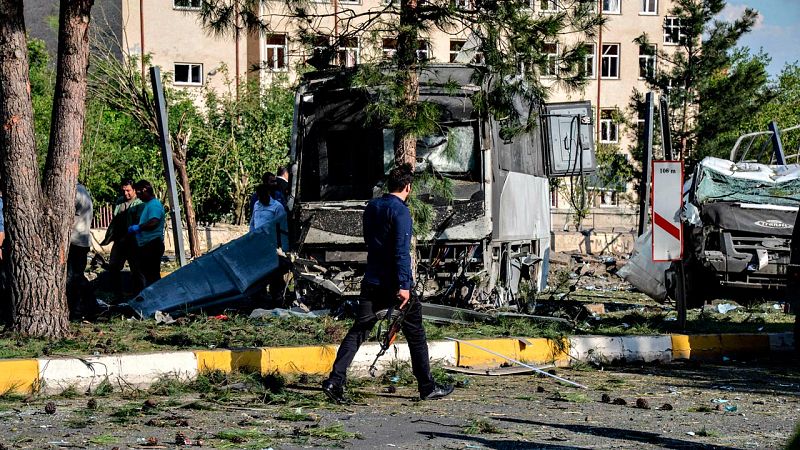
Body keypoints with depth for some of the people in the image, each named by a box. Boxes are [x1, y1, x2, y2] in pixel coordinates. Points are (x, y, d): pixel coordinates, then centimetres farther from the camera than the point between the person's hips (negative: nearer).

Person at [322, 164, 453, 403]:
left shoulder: (371, 207, 11)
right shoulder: (400, 211, -12)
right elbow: (402, 250, -19)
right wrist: (404, 285, -21)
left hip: (371, 282, 6)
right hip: (394, 283, -6)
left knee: (358, 331, 4)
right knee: (415, 334, 7)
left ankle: (335, 381, -8)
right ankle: (427, 387, 12)